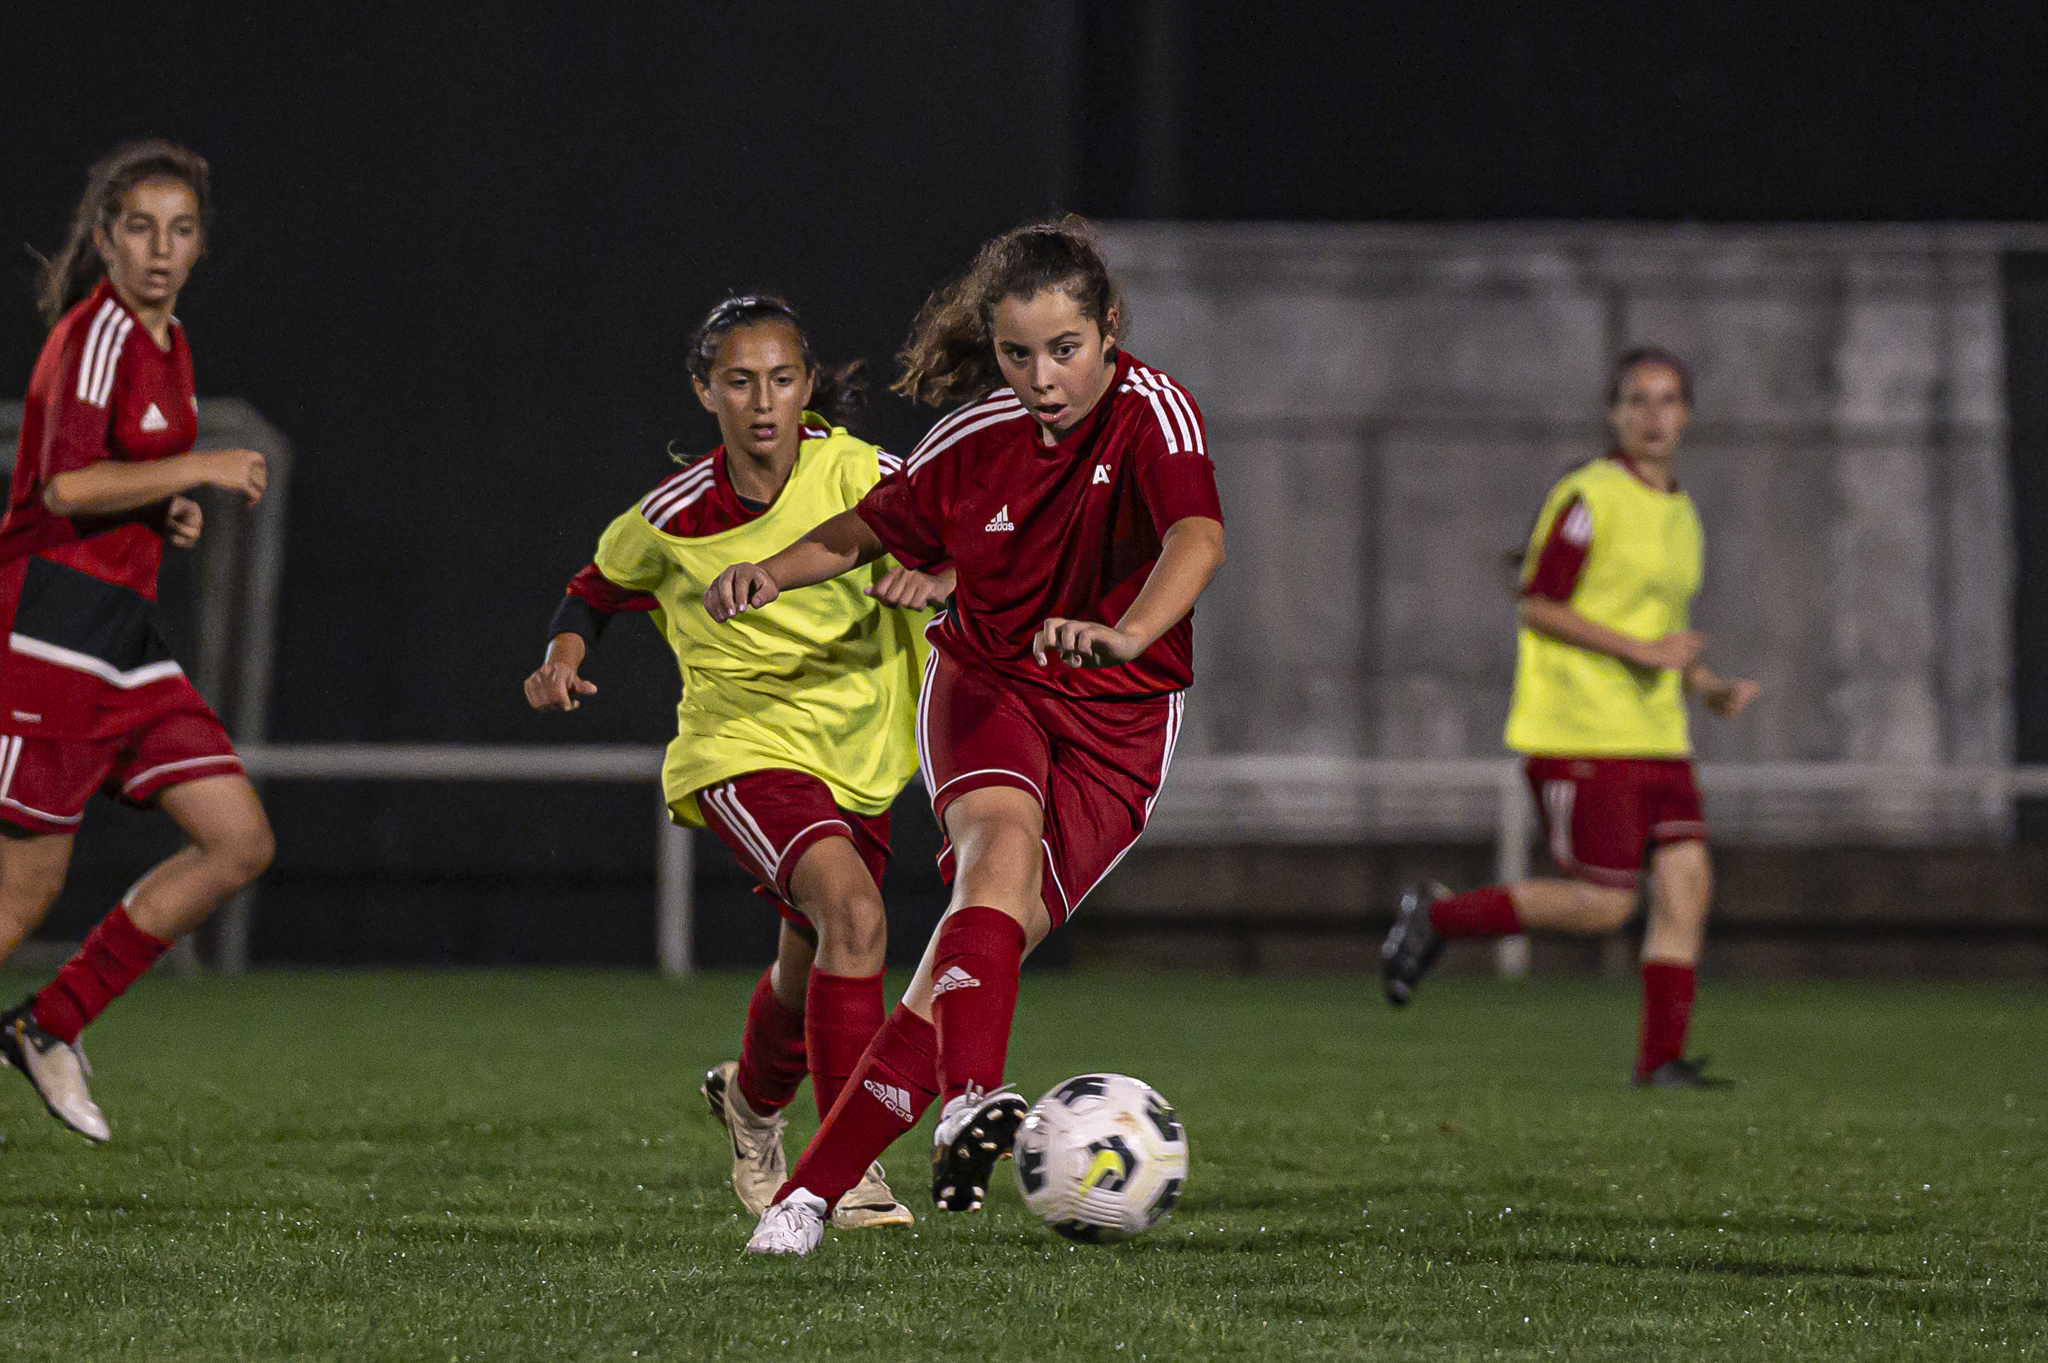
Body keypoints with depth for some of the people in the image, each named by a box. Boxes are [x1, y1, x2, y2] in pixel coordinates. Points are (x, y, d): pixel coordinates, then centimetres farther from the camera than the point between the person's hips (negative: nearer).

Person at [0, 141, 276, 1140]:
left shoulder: (166, 341, 15)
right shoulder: (95, 334, -13)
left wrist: (170, 513, 9)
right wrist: (200, 470, -19)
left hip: (127, 636, 9)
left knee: (240, 843, 2)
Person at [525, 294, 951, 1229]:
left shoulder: (850, 471, -11)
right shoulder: (674, 517, -9)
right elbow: (599, 586, 12)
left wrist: (933, 576, -37)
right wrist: (564, 656, -7)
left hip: (856, 754, 3)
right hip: (743, 748, -3)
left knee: (811, 968, 19)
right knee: (853, 915, -29)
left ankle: (752, 1101, 53)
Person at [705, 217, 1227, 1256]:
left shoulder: (1149, 409, -15)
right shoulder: (977, 438, -5)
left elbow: (1197, 536, -35)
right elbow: (868, 529, 13)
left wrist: (1128, 634, -54)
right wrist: (773, 572, -7)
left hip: (1118, 723, -1)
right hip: (987, 687, 1)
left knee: (992, 932, -16)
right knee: (1003, 841, -32)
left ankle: (817, 1188, -13)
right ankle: (970, 1100, -51)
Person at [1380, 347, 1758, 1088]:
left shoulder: (1682, 516, 18)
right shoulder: (1590, 497, -9)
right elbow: (1539, 606, -13)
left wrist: (1708, 687, 11)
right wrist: (1642, 651, -17)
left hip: (1655, 735, 8)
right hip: (1580, 735, -8)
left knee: (1687, 878, -6)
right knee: (1605, 902, -11)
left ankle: (1662, 1058, -2)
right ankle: (1438, 916, 6)